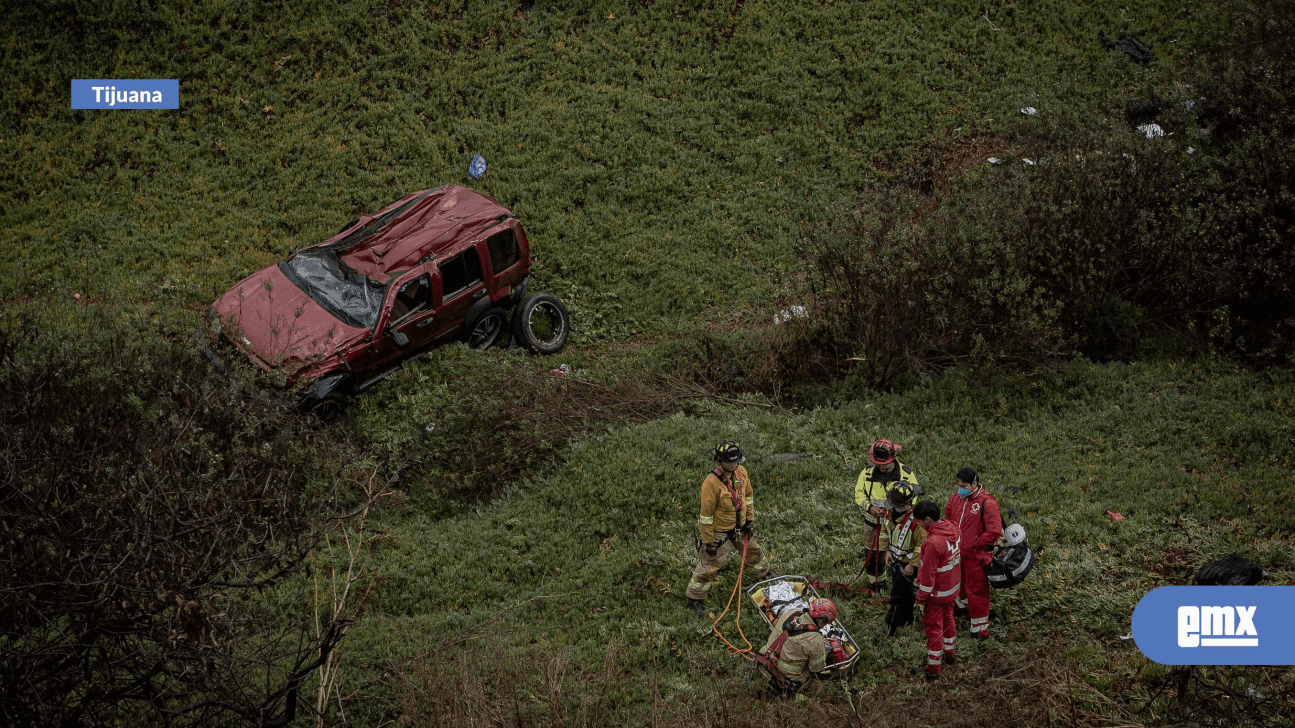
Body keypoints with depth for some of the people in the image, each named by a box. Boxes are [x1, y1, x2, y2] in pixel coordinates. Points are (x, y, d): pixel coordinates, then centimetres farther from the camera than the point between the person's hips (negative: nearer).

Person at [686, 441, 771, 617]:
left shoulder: (741, 472, -9)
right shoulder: (711, 483, -30)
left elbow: (748, 497, 9)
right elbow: (706, 515, -23)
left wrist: (750, 521, 11)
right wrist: (709, 541, -18)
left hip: (740, 526, 7)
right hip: (720, 531, -7)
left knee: (753, 551, 28)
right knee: (709, 565, 1)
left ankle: (762, 574, 56)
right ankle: (695, 598, 17)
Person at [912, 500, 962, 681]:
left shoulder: (932, 543, -33)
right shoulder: (953, 529, -8)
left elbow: (928, 575, -25)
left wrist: (921, 597, -11)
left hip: (936, 593, -8)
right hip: (952, 588, 8)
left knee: (933, 628, 5)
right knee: (947, 620, 27)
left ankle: (933, 671, 15)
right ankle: (950, 655, 45)